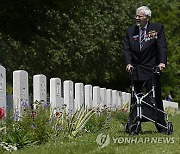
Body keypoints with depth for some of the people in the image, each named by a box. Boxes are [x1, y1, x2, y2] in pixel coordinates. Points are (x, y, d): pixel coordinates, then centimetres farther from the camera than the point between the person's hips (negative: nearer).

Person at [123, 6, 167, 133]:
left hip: (152, 69, -3)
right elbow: (127, 49, 4)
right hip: (135, 70, 3)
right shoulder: (130, 31, 8)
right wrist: (128, 63, -13)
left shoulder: (157, 28, -1)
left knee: (156, 98, -3)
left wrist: (162, 62, -22)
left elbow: (162, 46, -8)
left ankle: (162, 127, 4)